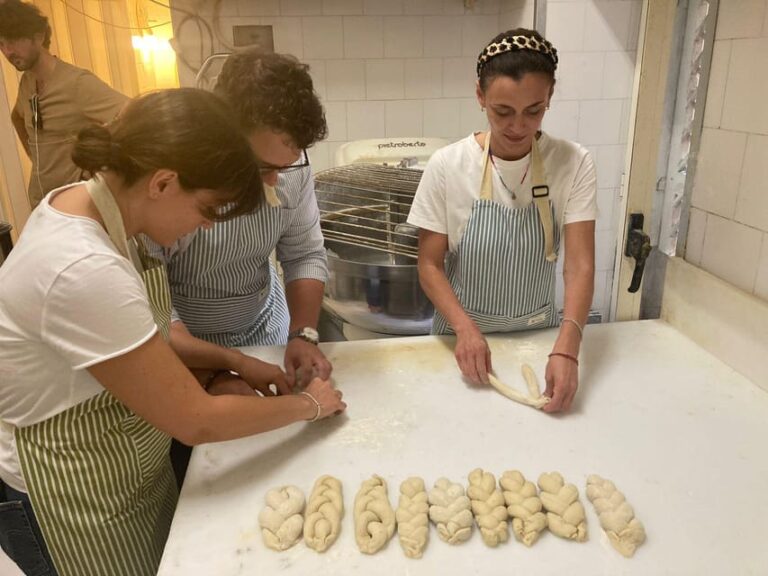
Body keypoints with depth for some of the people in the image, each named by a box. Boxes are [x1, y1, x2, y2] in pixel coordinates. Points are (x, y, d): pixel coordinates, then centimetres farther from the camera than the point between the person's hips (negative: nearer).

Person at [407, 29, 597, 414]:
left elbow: (580, 265, -17)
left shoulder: (572, 164, -13)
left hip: (538, 336, 1)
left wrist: (566, 349, -32)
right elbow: (430, 265, -11)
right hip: (463, 334, 0)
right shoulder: (447, 165, -16)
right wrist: (465, 328, -27)